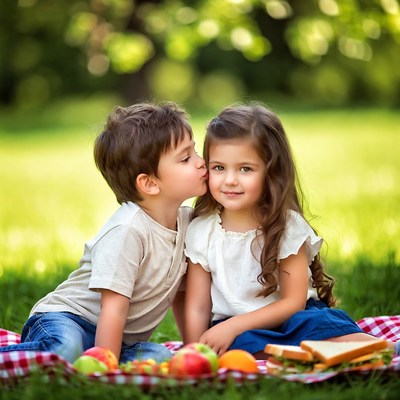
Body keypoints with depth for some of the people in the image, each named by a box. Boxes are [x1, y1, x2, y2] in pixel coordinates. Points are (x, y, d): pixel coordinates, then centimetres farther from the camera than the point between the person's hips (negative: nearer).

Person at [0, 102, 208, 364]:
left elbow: (179, 292, 16)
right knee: (65, 350, -41)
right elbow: (113, 308, -24)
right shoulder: (127, 229, -22)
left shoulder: (188, 221, 3)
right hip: (67, 318, -8)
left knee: (161, 357, -25)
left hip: (124, 340, 8)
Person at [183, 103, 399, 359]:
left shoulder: (287, 224, -5)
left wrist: (233, 326, -17)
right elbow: (197, 308, 1)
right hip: (233, 335, 1)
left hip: (292, 320, -1)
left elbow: (294, 302, -8)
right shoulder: (201, 231, 1)